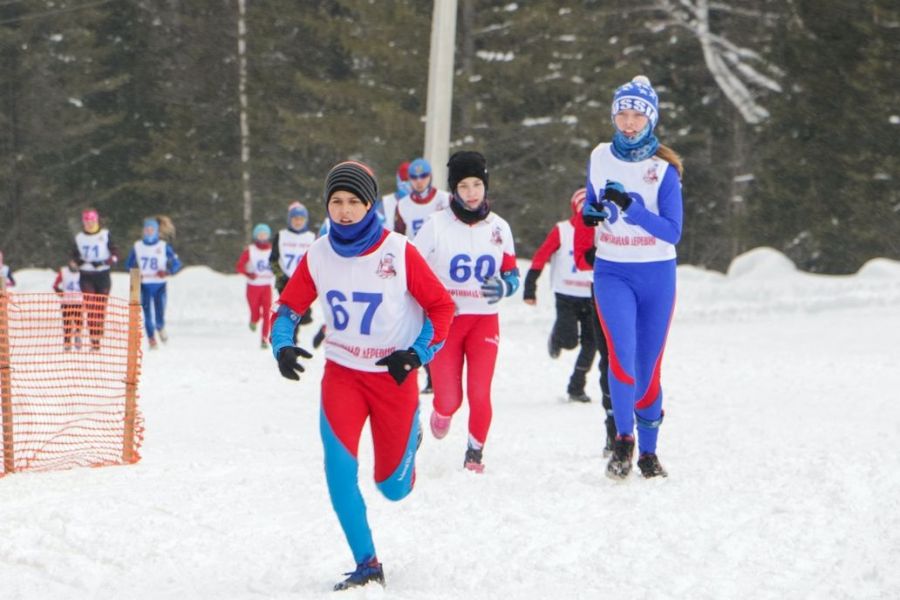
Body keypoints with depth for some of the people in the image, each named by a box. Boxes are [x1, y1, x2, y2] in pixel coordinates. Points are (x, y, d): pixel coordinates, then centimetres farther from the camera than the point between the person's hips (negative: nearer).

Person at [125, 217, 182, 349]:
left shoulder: (164, 246, 1)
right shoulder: (137, 246, 6)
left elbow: (176, 263, 2)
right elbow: (129, 264, 14)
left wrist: (167, 272, -17)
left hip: (159, 285, -1)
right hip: (144, 285, 1)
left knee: (159, 315, -5)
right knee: (147, 314, -3)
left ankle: (160, 328, 29)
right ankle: (151, 339, 13)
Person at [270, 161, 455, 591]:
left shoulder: (398, 252, -14)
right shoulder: (317, 256, -5)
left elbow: (441, 306, -6)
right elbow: (289, 306, 7)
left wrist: (417, 353, -18)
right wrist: (283, 346, -12)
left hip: (394, 377, -2)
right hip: (342, 374, 2)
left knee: (394, 489, 5)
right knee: (339, 466, -21)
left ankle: (407, 443, 42)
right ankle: (366, 564, -9)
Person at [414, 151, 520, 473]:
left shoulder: (499, 227, 4)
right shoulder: (436, 225, -5)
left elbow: (512, 274, 11)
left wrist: (503, 286, -12)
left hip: (484, 321, 2)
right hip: (443, 321, -2)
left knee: (480, 395, -11)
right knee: (449, 398, -6)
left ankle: (475, 453, 11)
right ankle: (441, 412, 31)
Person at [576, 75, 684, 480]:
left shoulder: (663, 169, -7)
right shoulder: (600, 157, 3)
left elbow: (673, 232, -13)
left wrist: (631, 206, -24)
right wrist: (588, 212, -4)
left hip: (656, 275, -1)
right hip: (612, 272, 1)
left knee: (648, 366, 6)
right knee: (622, 353, -22)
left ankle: (648, 451, 20)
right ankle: (623, 438, -9)